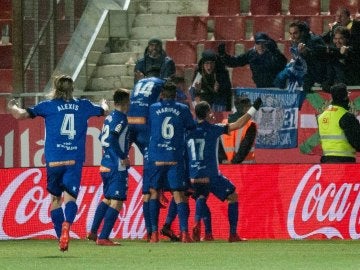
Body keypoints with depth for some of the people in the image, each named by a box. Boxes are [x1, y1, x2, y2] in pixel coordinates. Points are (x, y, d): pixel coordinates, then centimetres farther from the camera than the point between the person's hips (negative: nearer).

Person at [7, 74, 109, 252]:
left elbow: (20, 115, -1)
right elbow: (104, 111, 31)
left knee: (55, 198, 14)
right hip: (75, 160, 0)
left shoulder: (49, 106, 4)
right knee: (70, 196, -10)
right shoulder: (83, 106, 11)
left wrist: (12, 107, 21)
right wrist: (104, 104, 54)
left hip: (54, 160, 0)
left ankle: (61, 239, 14)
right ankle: (66, 224, -41)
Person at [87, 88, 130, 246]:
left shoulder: (109, 118, 12)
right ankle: (103, 238, -8)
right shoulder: (121, 118, -14)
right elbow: (112, 138, -25)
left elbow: (102, 138, 21)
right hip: (117, 168, -9)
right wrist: (123, 157, -18)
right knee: (116, 202, -5)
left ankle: (93, 232, 24)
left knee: (107, 199, 22)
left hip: (105, 166, 9)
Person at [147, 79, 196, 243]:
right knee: (179, 195, 1)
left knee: (154, 192, 11)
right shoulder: (183, 109, 4)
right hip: (176, 159, 0)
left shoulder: (153, 109, 5)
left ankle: (154, 233, 4)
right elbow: (192, 127, 14)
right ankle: (184, 232, -13)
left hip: (156, 158, 0)